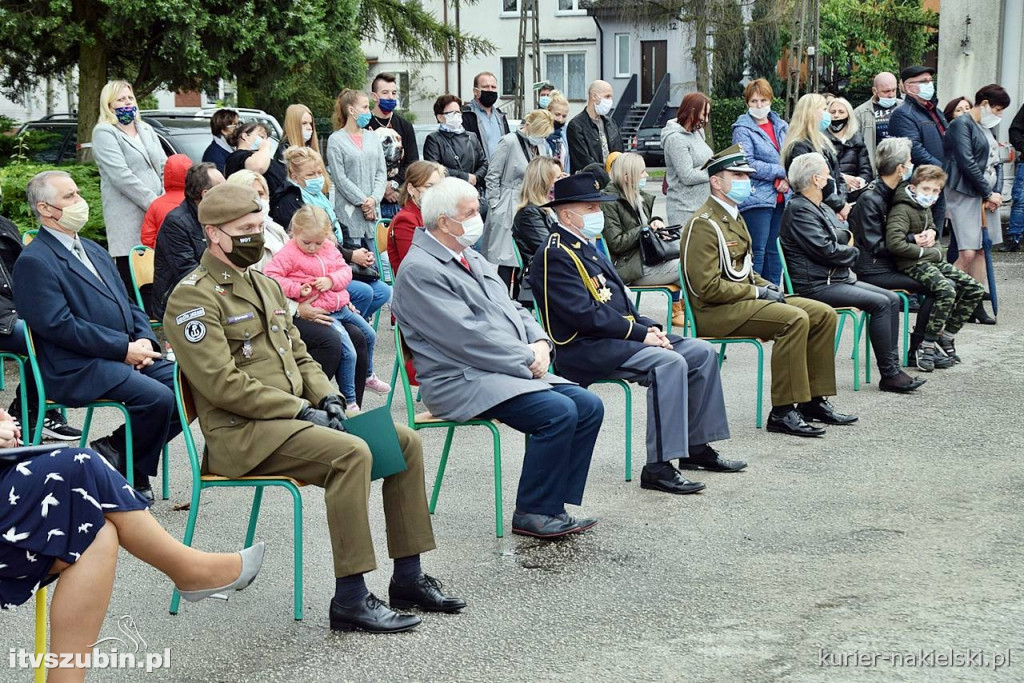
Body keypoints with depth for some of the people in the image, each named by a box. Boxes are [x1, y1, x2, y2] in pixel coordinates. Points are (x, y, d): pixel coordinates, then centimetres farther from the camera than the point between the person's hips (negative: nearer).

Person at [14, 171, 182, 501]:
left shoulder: (93, 250, 21)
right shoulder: (34, 262, -7)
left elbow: (128, 303, 22)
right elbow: (59, 326, -16)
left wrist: (145, 341, 1)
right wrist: (124, 349, -16)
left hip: (128, 355, 9)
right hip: (79, 370, -9)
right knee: (157, 397, -28)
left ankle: (115, 452, 5)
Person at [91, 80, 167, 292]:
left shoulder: (146, 130, 21)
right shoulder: (104, 133, -2)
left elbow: (164, 167, 17)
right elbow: (121, 176, -12)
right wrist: (154, 203, -16)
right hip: (129, 221, -6)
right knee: (131, 283, -7)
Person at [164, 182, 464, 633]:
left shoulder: (266, 286, 20)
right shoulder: (193, 298, -8)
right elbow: (222, 384, -17)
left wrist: (326, 397, 3)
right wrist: (300, 410, -17)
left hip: (294, 416, 9)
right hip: (240, 432, -9)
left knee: (405, 442, -4)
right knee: (351, 454, -31)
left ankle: (408, 579, 2)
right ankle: (350, 600, -26)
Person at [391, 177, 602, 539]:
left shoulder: (472, 258, 19)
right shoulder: (419, 271, -12)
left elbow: (512, 309, 20)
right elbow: (467, 337, -18)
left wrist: (540, 343, -1)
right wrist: (527, 359, -15)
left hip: (514, 370, 10)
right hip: (462, 382, -10)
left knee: (589, 406, -3)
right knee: (558, 411, -25)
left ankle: (554, 506, 1)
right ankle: (531, 514, -12)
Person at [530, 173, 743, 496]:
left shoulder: (586, 247, 19)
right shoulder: (554, 256, -13)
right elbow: (586, 316, -21)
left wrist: (649, 326, 4)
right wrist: (641, 333, -17)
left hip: (617, 337, 10)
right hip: (583, 350, -10)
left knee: (702, 352, 4)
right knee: (668, 363, -30)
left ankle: (696, 447, 11)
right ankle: (658, 467, -29)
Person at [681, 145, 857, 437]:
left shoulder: (733, 216, 18)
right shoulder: (704, 224, -15)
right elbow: (707, 287, -21)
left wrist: (766, 285, 7)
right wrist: (757, 292, -15)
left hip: (742, 299, 10)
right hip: (715, 312, -10)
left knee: (824, 314, 0)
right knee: (795, 319, -30)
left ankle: (813, 401, 4)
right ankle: (782, 412, -25)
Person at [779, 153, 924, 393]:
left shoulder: (821, 209, 20)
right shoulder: (799, 210, -13)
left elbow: (844, 237, 19)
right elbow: (825, 250, -19)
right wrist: (853, 253, -2)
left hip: (837, 278, 10)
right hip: (814, 285, -10)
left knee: (892, 299, -1)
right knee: (880, 303, -20)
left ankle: (893, 367, -2)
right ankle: (888, 374, -15)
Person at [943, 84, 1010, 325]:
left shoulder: (986, 128, 18)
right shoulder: (962, 125, -9)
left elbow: (995, 162, 16)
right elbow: (967, 163, -16)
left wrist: (997, 192, 0)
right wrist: (989, 193, -12)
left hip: (986, 196, 9)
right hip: (964, 196, -9)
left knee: (981, 251, 8)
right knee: (968, 254, -14)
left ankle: (976, 304, 12)